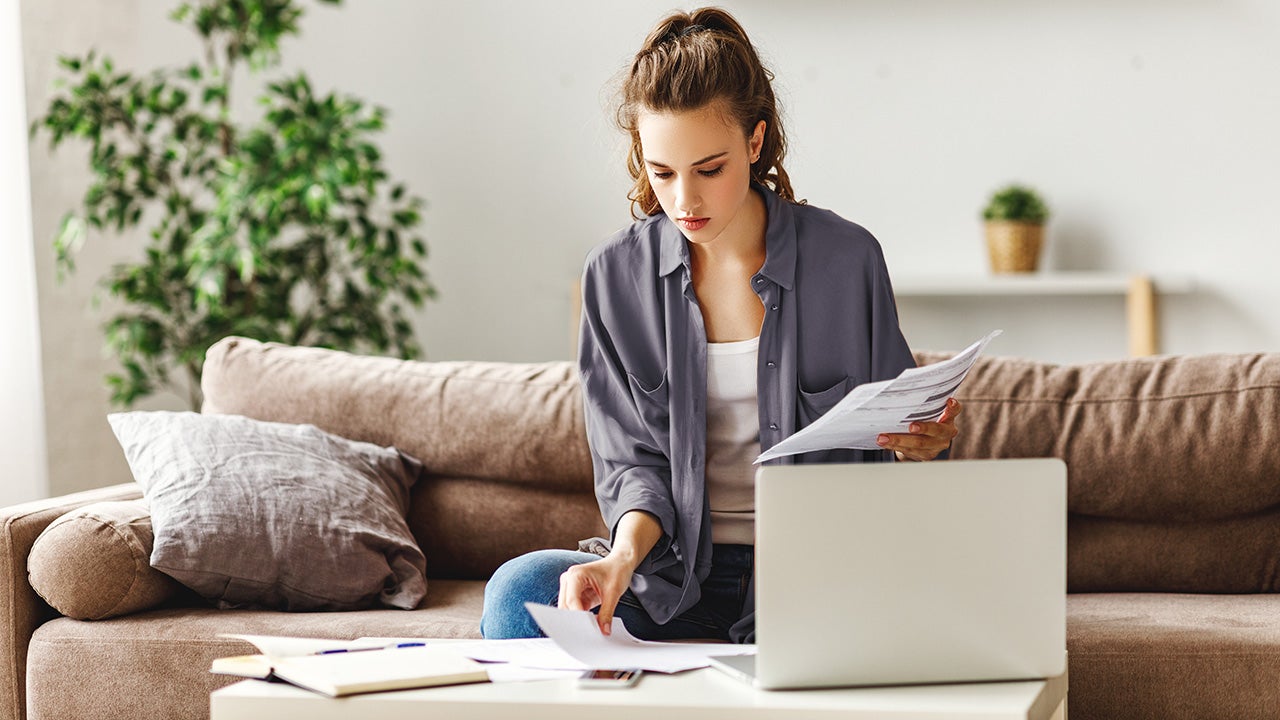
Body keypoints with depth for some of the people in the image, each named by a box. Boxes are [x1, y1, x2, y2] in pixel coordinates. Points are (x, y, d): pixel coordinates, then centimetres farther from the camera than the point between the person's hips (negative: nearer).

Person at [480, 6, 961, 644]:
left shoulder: (845, 259, -3)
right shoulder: (616, 274, 2)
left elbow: (886, 449, 5)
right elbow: (634, 460, 1)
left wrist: (917, 446, -21)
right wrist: (626, 556, -21)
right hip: (678, 574, 1)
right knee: (518, 592, -28)